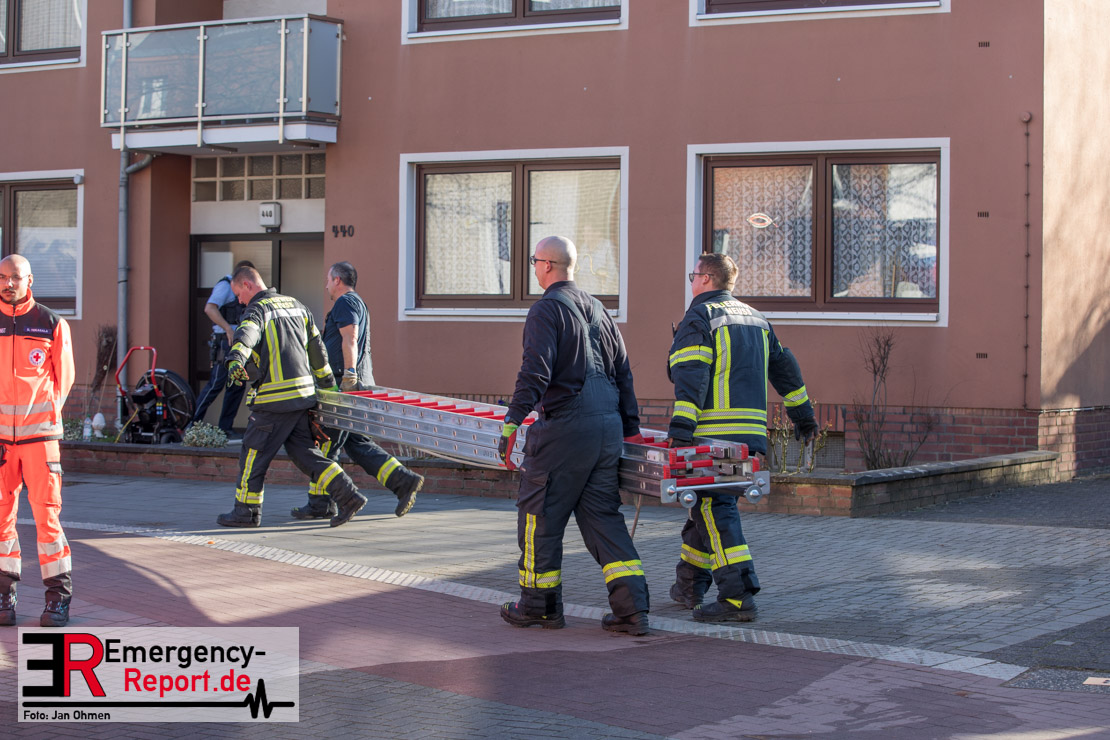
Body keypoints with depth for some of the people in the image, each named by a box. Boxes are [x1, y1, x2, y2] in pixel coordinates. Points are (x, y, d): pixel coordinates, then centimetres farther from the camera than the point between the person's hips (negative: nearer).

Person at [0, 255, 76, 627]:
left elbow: (64, 376, 10)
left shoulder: (52, 324, 2)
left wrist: (43, 412, 6)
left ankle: (58, 596, 4)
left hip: (39, 432, -2)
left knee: (47, 513, -4)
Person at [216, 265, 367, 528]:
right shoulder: (296, 305, 18)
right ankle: (348, 497, 2)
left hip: (275, 398, -8)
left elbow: (246, 335, -30)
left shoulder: (258, 310, -7)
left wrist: (236, 360, -49)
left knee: (254, 452, 4)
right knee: (304, 452, 11)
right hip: (302, 393, 8)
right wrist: (328, 383, 36)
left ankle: (246, 511, 10)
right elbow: (316, 347, 26)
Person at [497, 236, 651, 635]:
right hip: (609, 425, 7)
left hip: (565, 426, -7)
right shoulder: (596, 308, 18)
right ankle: (632, 608, -2)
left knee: (539, 512, 6)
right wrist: (631, 427, 25)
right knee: (603, 515, 8)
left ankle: (539, 603, 13)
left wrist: (513, 421, -18)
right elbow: (623, 370, 20)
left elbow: (535, 371, -17)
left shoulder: (547, 309, -6)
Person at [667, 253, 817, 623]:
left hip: (715, 434, -8)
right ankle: (689, 585, 26)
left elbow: (690, 376, -16)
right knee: (708, 504, 18)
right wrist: (802, 412, 33)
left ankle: (738, 597, -16)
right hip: (753, 434, 8)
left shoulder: (699, 317, -3)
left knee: (716, 510, -8)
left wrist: (680, 429, -23)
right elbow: (784, 366, 25)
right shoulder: (755, 318, 20)